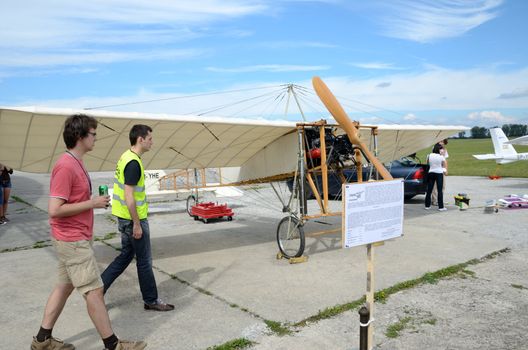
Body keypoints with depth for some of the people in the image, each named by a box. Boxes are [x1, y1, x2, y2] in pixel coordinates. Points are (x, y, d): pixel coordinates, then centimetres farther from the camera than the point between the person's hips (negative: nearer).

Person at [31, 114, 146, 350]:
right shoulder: (66, 166, -21)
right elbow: (54, 210, -25)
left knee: (65, 286, 18)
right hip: (73, 241, -10)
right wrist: (92, 203, -19)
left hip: (75, 238, 10)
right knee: (94, 290, -1)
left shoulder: (75, 163, 9)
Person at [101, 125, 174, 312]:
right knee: (144, 261, 5)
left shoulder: (126, 157, 9)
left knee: (125, 256, 19)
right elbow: (129, 196, -25)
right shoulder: (133, 163, -21)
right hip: (133, 219, -9)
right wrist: (137, 224, -19)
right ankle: (151, 300, 19)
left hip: (124, 218, 9)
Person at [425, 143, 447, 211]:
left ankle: (427, 205, 11)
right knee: (440, 190, 0)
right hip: (439, 173, -3)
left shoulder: (429, 156, -1)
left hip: (431, 173, 3)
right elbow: (444, 166, 1)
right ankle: (441, 207, 1)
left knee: (429, 190, 7)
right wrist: (445, 170, 18)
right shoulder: (441, 157, -8)